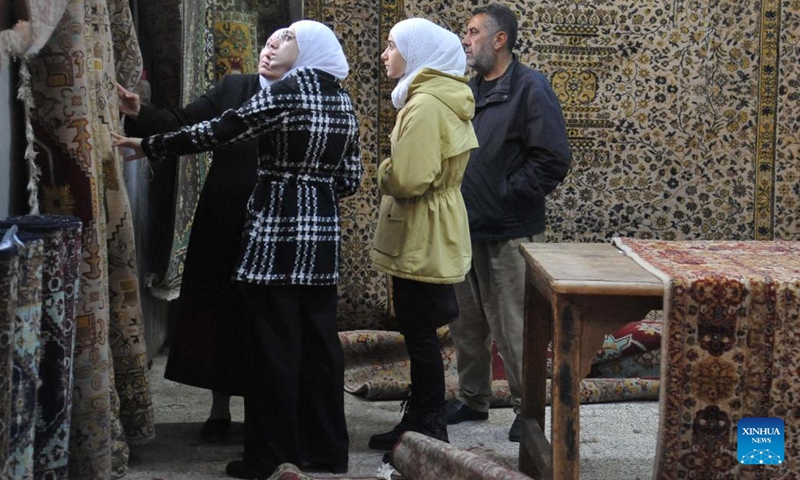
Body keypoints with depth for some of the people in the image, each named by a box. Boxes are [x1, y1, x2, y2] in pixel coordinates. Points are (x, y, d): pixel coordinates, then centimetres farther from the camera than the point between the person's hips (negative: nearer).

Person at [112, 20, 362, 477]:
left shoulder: (286, 92, -11)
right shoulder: (343, 101, 10)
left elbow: (218, 131, -10)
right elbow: (350, 179, 12)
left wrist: (149, 146, -3)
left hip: (279, 229, -7)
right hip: (323, 232, 7)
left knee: (274, 343, -2)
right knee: (320, 340, 10)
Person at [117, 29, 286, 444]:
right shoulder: (232, 88, 5)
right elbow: (182, 124, -1)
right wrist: (138, 113, -14)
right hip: (221, 223, 3)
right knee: (216, 314, 8)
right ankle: (219, 410, 19)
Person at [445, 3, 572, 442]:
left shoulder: (530, 89, -11)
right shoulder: (471, 91, 13)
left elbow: (553, 161, -17)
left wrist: (506, 198, -15)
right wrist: (459, 197, 6)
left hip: (509, 234, -7)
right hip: (466, 229, 8)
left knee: (513, 328, -1)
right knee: (466, 323, 15)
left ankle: (528, 409, 12)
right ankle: (472, 399, 29)